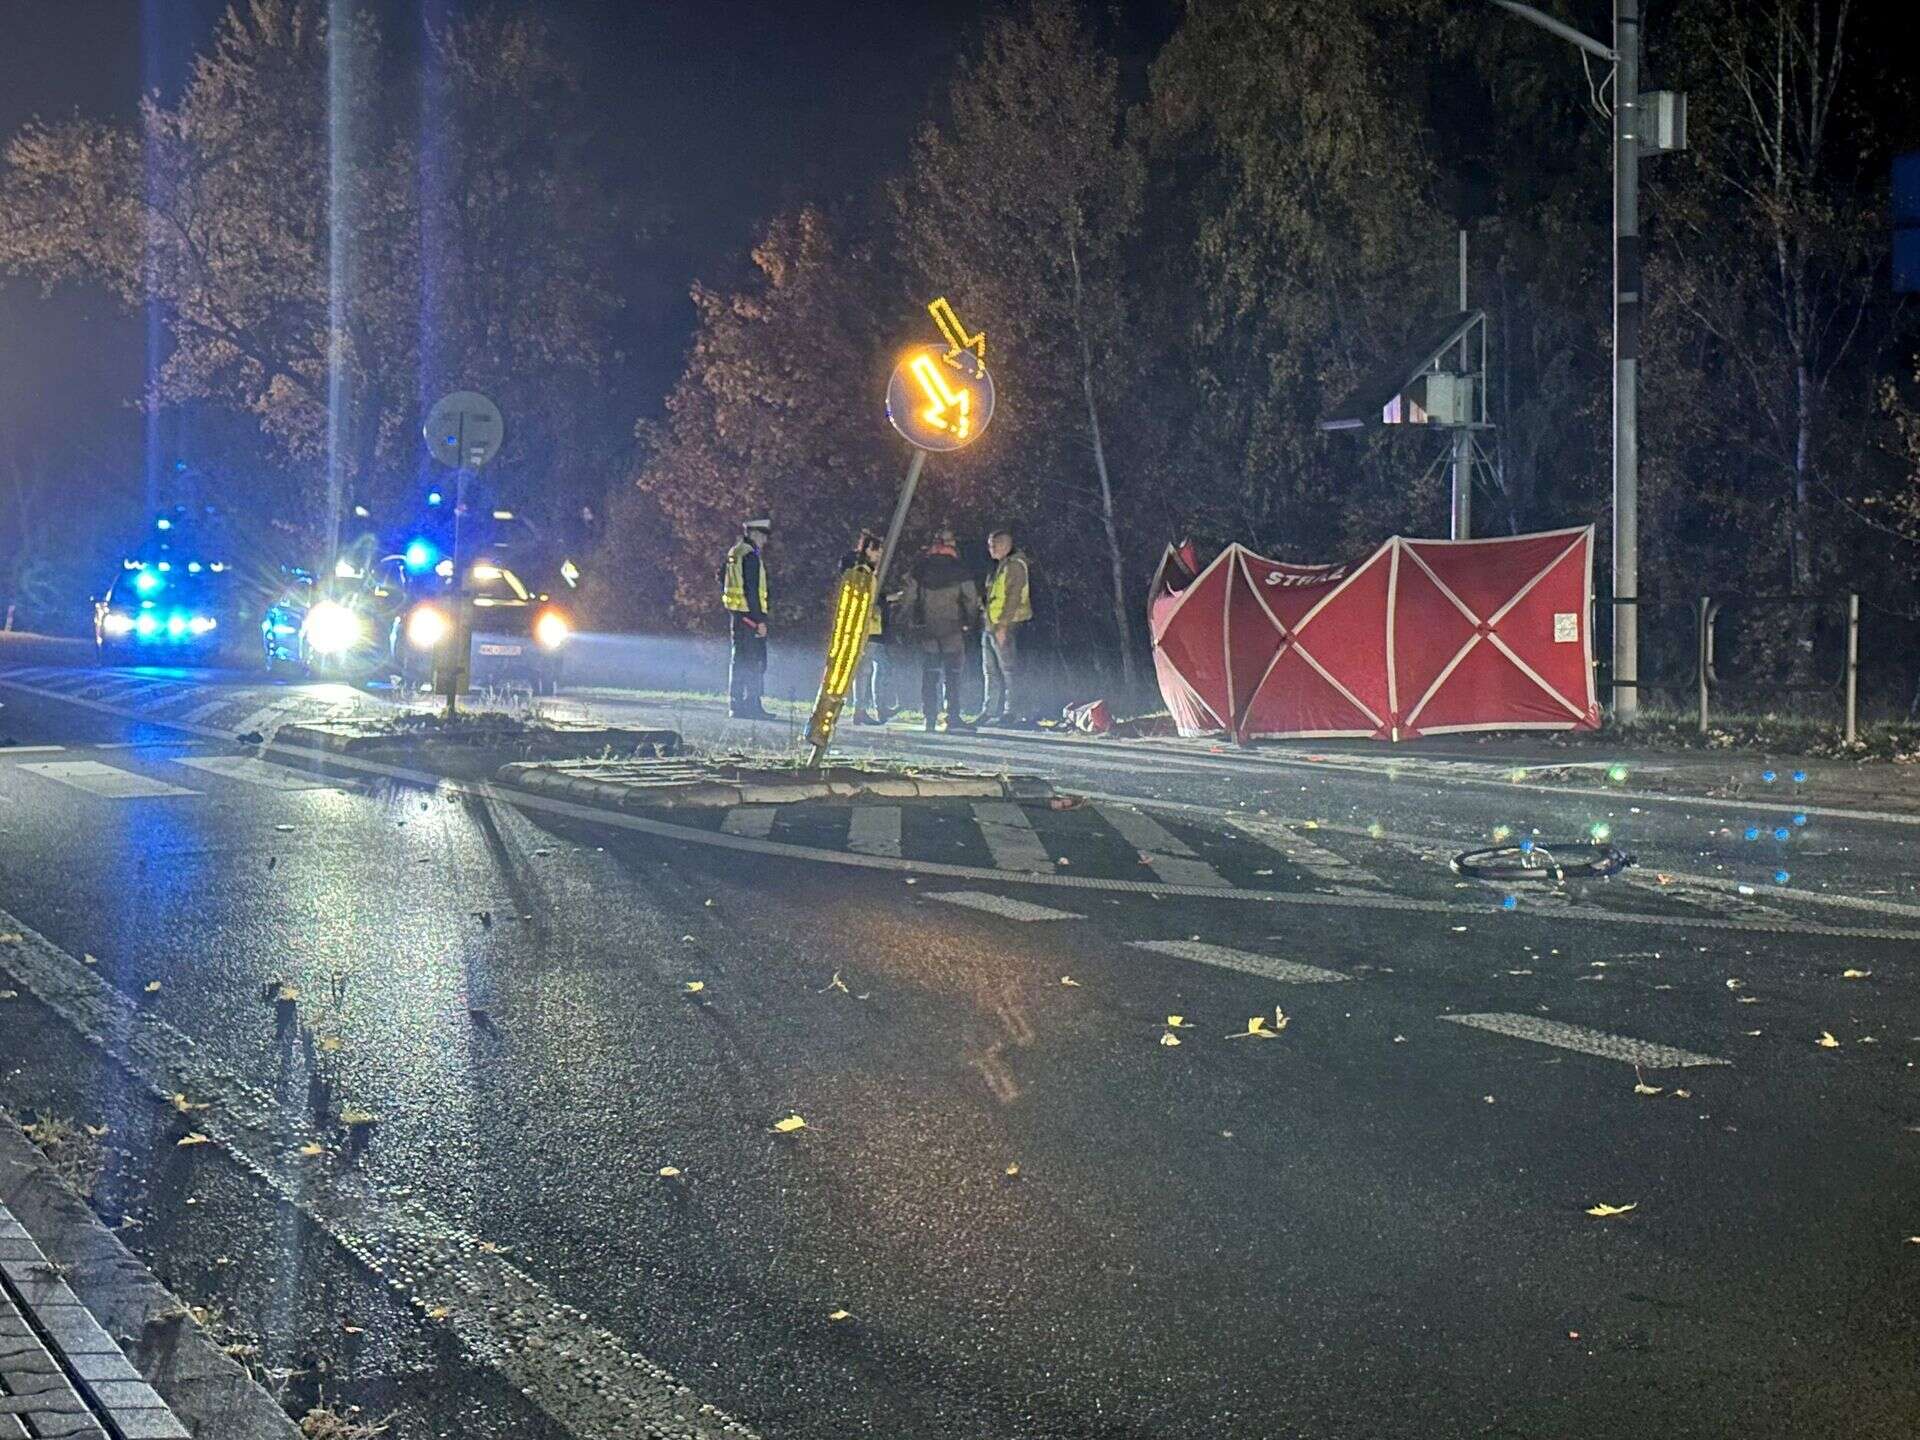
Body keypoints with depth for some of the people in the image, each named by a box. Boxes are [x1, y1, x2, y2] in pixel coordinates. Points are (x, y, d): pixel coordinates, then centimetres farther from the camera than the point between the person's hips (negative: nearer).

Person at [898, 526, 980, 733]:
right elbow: (972, 599, -5)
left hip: (927, 629, 3)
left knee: (929, 673, 8)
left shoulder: (920, 569, 5)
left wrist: (913, 622, 16)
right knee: (952, 673, 0)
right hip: (952, 628, -3)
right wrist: (971, 623, 9)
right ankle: (953, 718, -6)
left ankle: (930, 718, 4)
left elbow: (907, 599, 6)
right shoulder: (958, 570, -4)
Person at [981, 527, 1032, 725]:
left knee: (1009, 670, -8)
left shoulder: (1015, 566, -9)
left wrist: (1003, 625, -21)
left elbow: (1013, 598, -16)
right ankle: (989, 712, 16)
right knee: (990, 672, 11)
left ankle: (1013, 712, -8)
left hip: (1005, 627, -10)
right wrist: (989, 625, 16)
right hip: (990, 627, 10)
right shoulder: (998, 568, 20)